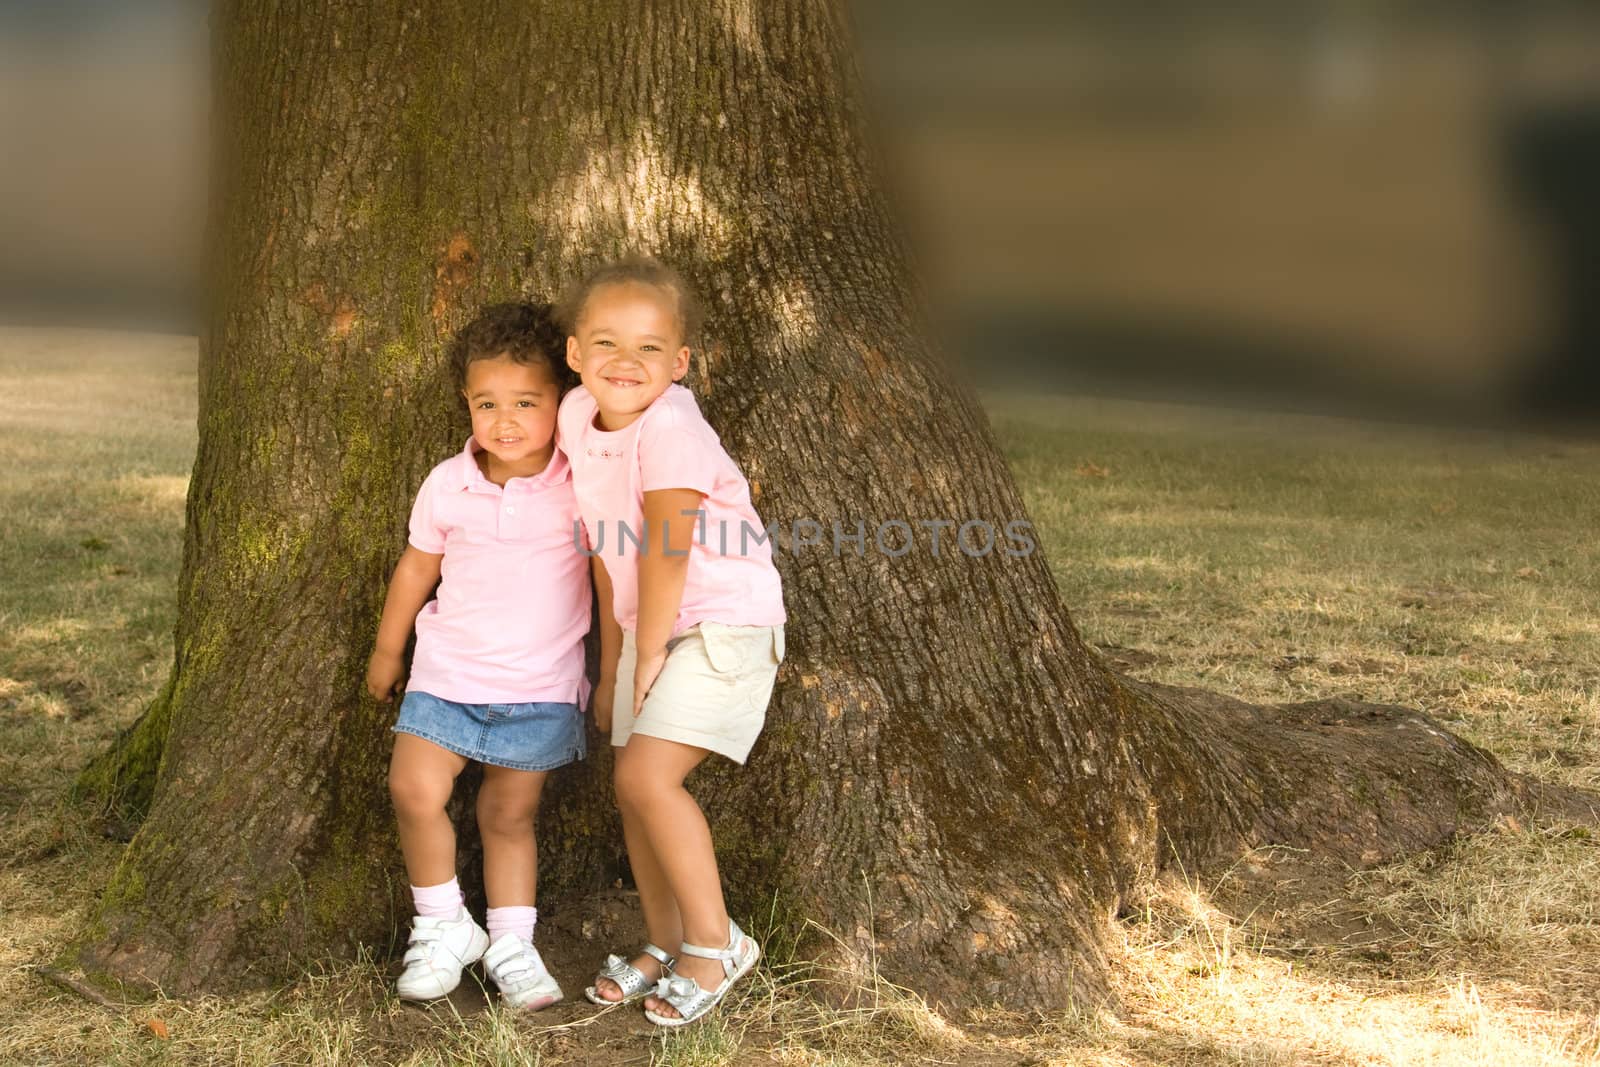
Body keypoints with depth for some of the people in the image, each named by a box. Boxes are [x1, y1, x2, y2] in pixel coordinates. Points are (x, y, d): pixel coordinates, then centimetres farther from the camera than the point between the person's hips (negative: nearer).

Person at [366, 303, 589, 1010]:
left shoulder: (580, 485, -12)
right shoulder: (447, 486, -7)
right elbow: (417, 567, 9)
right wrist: (387, 651, 19)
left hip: (541, 685, -1)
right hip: (449, 671, 1)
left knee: (508, 815, 6)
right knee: (415, 790, -12)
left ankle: (511, 943, 21)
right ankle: (442, 927, 7)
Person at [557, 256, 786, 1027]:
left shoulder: (669, 426, -23)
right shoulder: (579, 417, 1)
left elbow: (667, 550, -21)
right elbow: (607, 549, 9)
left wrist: (653, 649, -12)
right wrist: (613, 662, 12)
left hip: (723, 623, -8)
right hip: (653, 626, 8)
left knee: (647, 773, -17)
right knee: (634, 789, 9)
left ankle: (716, 942, -3)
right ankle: (667, 943, 26)